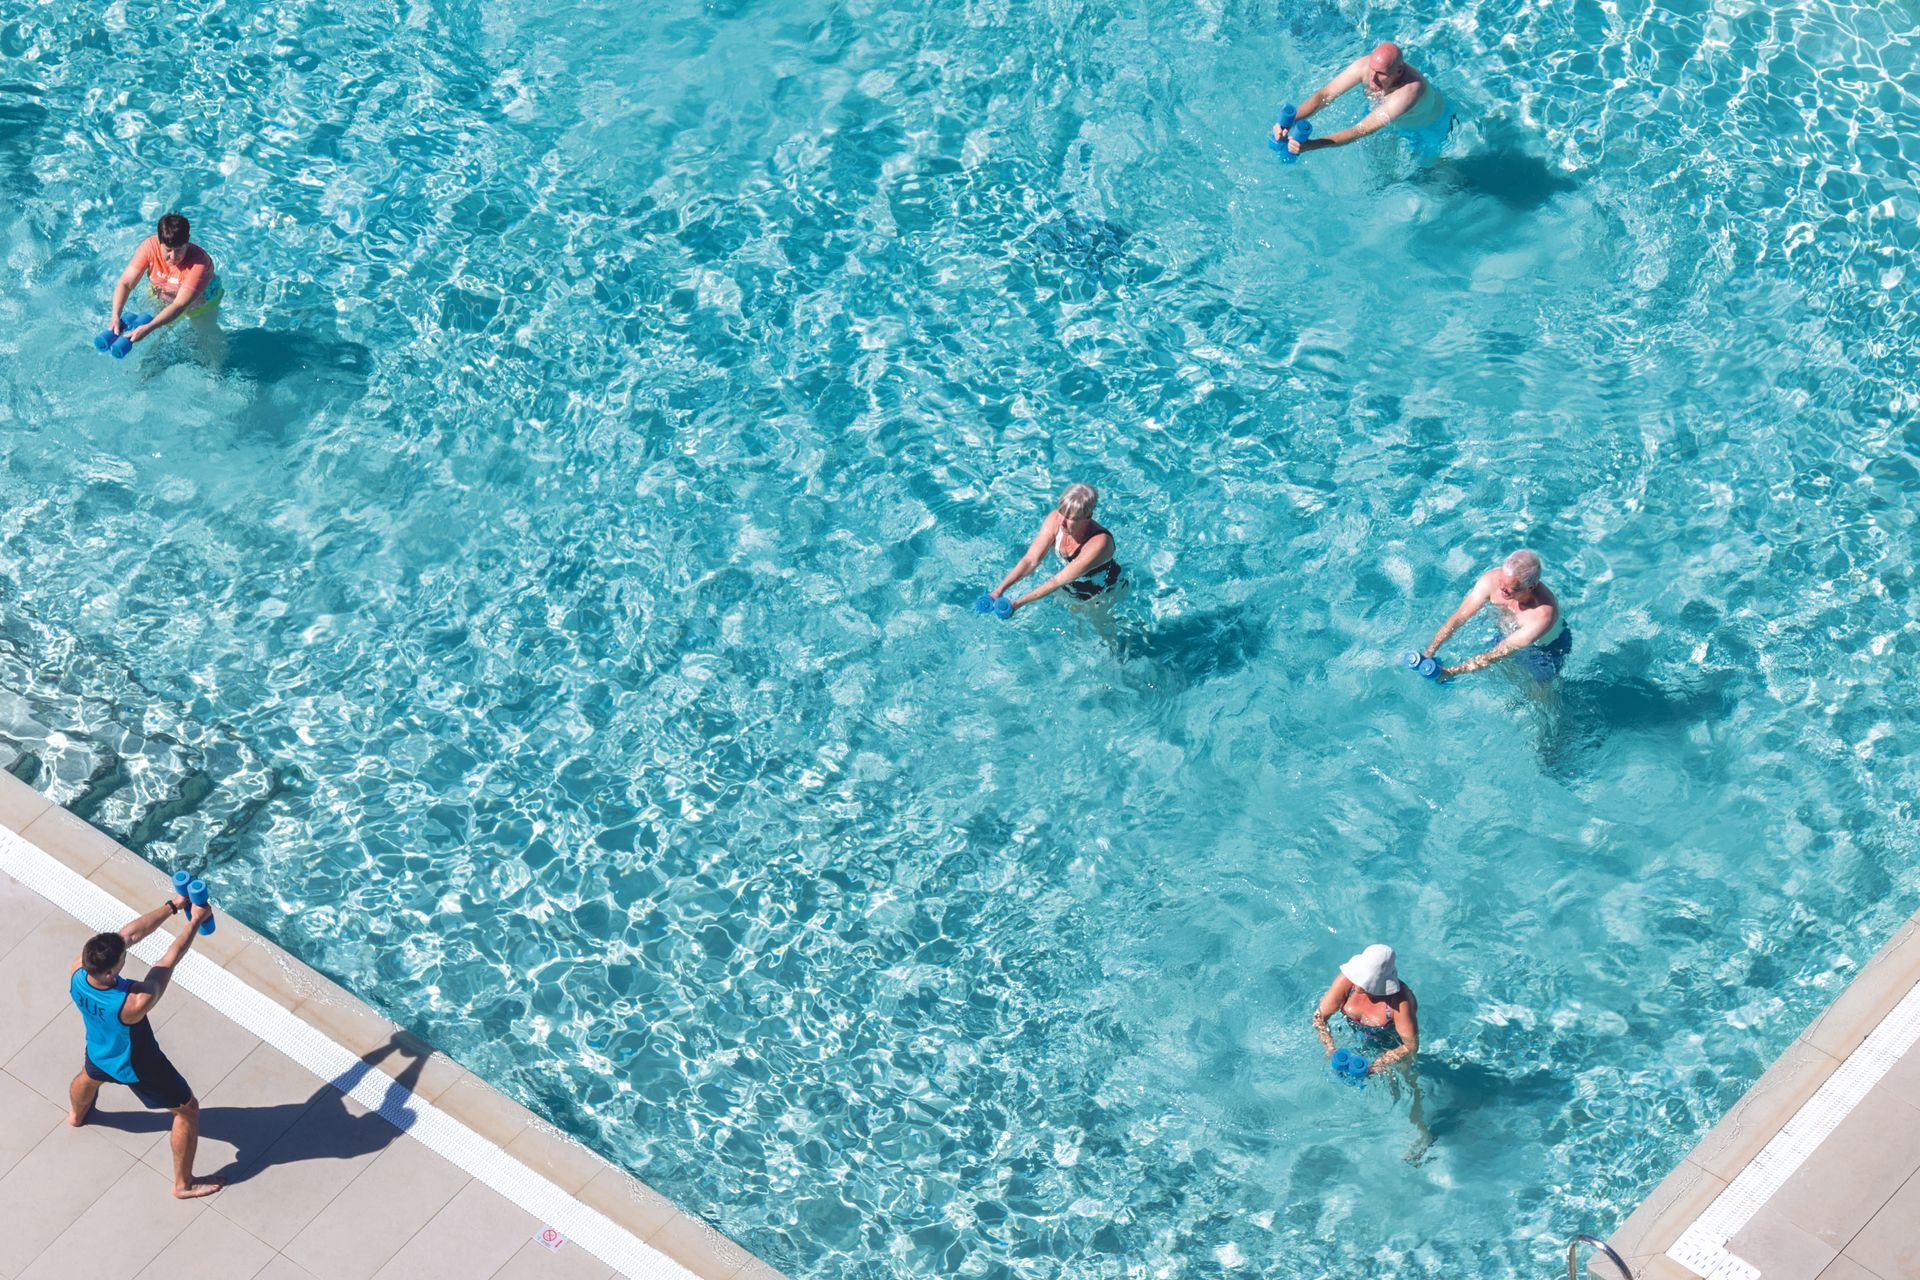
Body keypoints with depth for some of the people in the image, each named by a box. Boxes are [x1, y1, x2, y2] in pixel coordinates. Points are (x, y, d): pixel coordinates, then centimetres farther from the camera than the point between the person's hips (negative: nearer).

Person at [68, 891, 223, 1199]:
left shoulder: (77, 972, -33)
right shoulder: (134, 1003, -47)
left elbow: (130, 933, -26)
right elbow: (169, 960, -34)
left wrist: (173, 905, -24)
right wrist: (195, 920, -23)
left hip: (98, 1053, 5)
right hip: (137, 1068, -5)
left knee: (89, 1077, 41)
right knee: (188, 1109, 19)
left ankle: (77, 1114, 75)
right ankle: (183, 1184, 35)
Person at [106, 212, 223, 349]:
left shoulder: (200, 262, -42)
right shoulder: (150, 246, -31)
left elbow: (180, 305, -46)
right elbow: (125, 283, -29)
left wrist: (148, 328, -57)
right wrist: (115, 316, -45)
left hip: (200, 301, -3)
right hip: (162, 299, 3)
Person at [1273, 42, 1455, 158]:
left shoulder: (1409, 91, -50)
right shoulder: (1365, 65, -36)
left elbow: (1362, 131, -53)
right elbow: (1324, 96, -34)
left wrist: (1311, 145, -61)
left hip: (1429, 126, -4)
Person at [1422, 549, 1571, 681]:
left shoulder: (1543, 615, -45)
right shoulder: (1491, 580, -32)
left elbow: (1500, 653, -40)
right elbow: (1458, 618, -23)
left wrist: (1451, 672, -39)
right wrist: (1429, 652, -31)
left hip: (1545, 650, -4)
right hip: (1505, 634, 4)